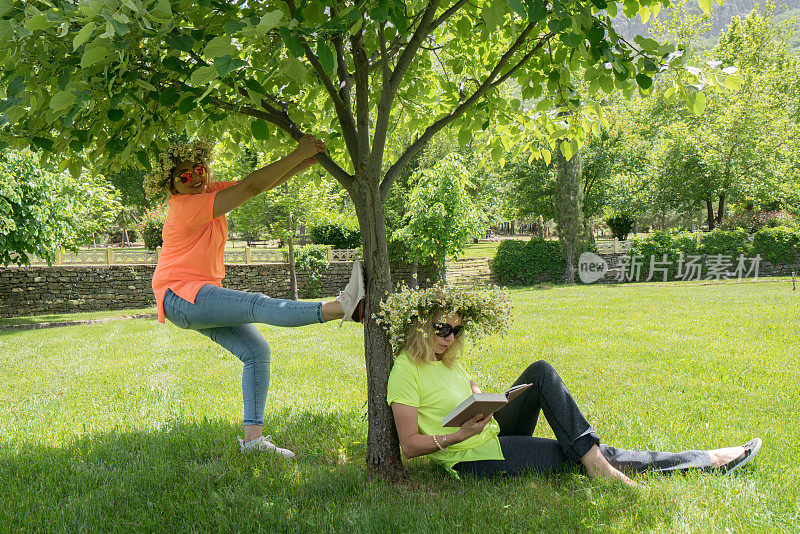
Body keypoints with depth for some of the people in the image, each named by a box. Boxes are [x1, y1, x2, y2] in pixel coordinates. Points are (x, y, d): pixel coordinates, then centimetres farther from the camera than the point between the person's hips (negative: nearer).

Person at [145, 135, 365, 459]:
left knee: (256, 351, 0)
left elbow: (266, 183, 3)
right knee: (257, 305, -27)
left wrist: (309, 160, -9)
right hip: (180, 297, -10)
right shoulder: (188, 206, -19)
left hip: (203, 294, 10)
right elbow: (252, 186, -26)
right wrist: (298, 154, -25)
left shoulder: (212, 190, 8)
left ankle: (253, 438, -3)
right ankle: (343, 307, -43)